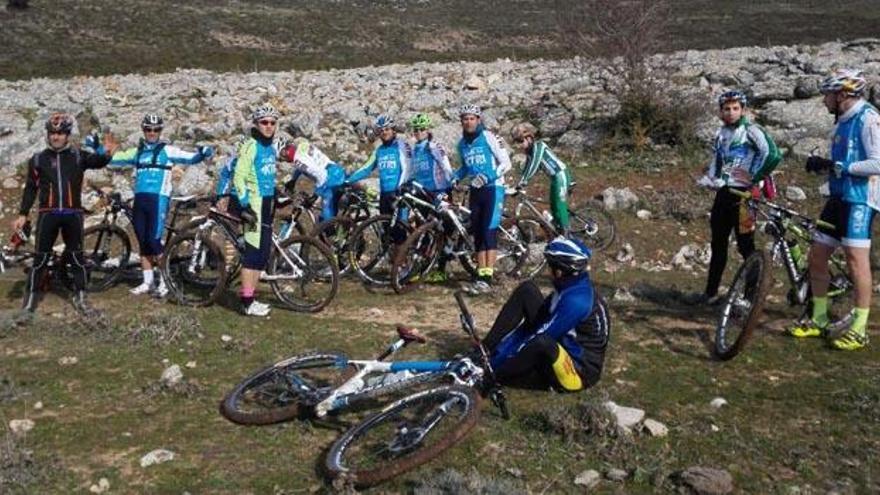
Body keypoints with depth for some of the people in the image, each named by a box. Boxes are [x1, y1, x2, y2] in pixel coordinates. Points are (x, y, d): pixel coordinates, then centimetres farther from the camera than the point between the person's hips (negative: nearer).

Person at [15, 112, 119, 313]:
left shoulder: (78, 156, 4)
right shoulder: (38, 159, 6)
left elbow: (96, 161, -15)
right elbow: (30, 189, 9)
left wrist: (107, 154, -38)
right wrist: (23, 214, 4)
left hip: (73, 214, 0)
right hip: (48, 214, 0)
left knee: (77, 256, 5)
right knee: (41, 257, 3)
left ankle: (80, 297, 14)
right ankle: (31, 295, 13)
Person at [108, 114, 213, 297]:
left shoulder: (167, 150, 2)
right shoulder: (136, 152, 15)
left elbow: (189, 158, -9)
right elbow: (113, 159, 20)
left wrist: (202, 153, -28)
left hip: (159, 199, -5)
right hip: (140, 200, 5)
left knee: (154, 240, -10)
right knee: (143, 243, 8)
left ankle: (165, 280, 2)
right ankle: (148, 282, 17)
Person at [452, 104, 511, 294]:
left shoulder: (489, 137, -9)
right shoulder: (462, 144, 10)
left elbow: (506, 163, -11)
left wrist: (486, 177, -22)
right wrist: (454, 177, 5)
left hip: (493, 189, -6)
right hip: (475, 191, 6)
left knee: (489, 232, -13)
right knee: (478, 235, 5)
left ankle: (487, 279, -14)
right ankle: (480, 277, 9)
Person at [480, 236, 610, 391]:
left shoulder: (576, 300, -27)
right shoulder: (571, 286, 0)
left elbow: (539, 337, -25)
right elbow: (534, 321, 4)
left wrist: (499, 359, -17)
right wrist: (500, 346, -1)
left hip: (580, 372, -9)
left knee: (542, 343, -43)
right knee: (526, 290, 0)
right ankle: (485, 350, -3)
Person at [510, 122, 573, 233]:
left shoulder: (538, 145, -19)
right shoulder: (529, 151, 9)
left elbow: (533, 165, -28)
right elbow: (527, 169, 10)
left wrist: (522, 181, -29)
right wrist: (522, 183, 0)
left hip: (561, 175, -10)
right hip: (554, 177, 10)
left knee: (560, 204, -10)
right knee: (553, 205, 13)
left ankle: (565, 232, -7)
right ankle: (557, 229, 21)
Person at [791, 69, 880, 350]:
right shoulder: (843, 121, 18)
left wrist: (837, 166, -20)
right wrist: (822, 165, 5)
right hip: (838, 197, 9)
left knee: (856, 259, -10)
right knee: (816, 257, 8)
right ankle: (818, 321, 19)